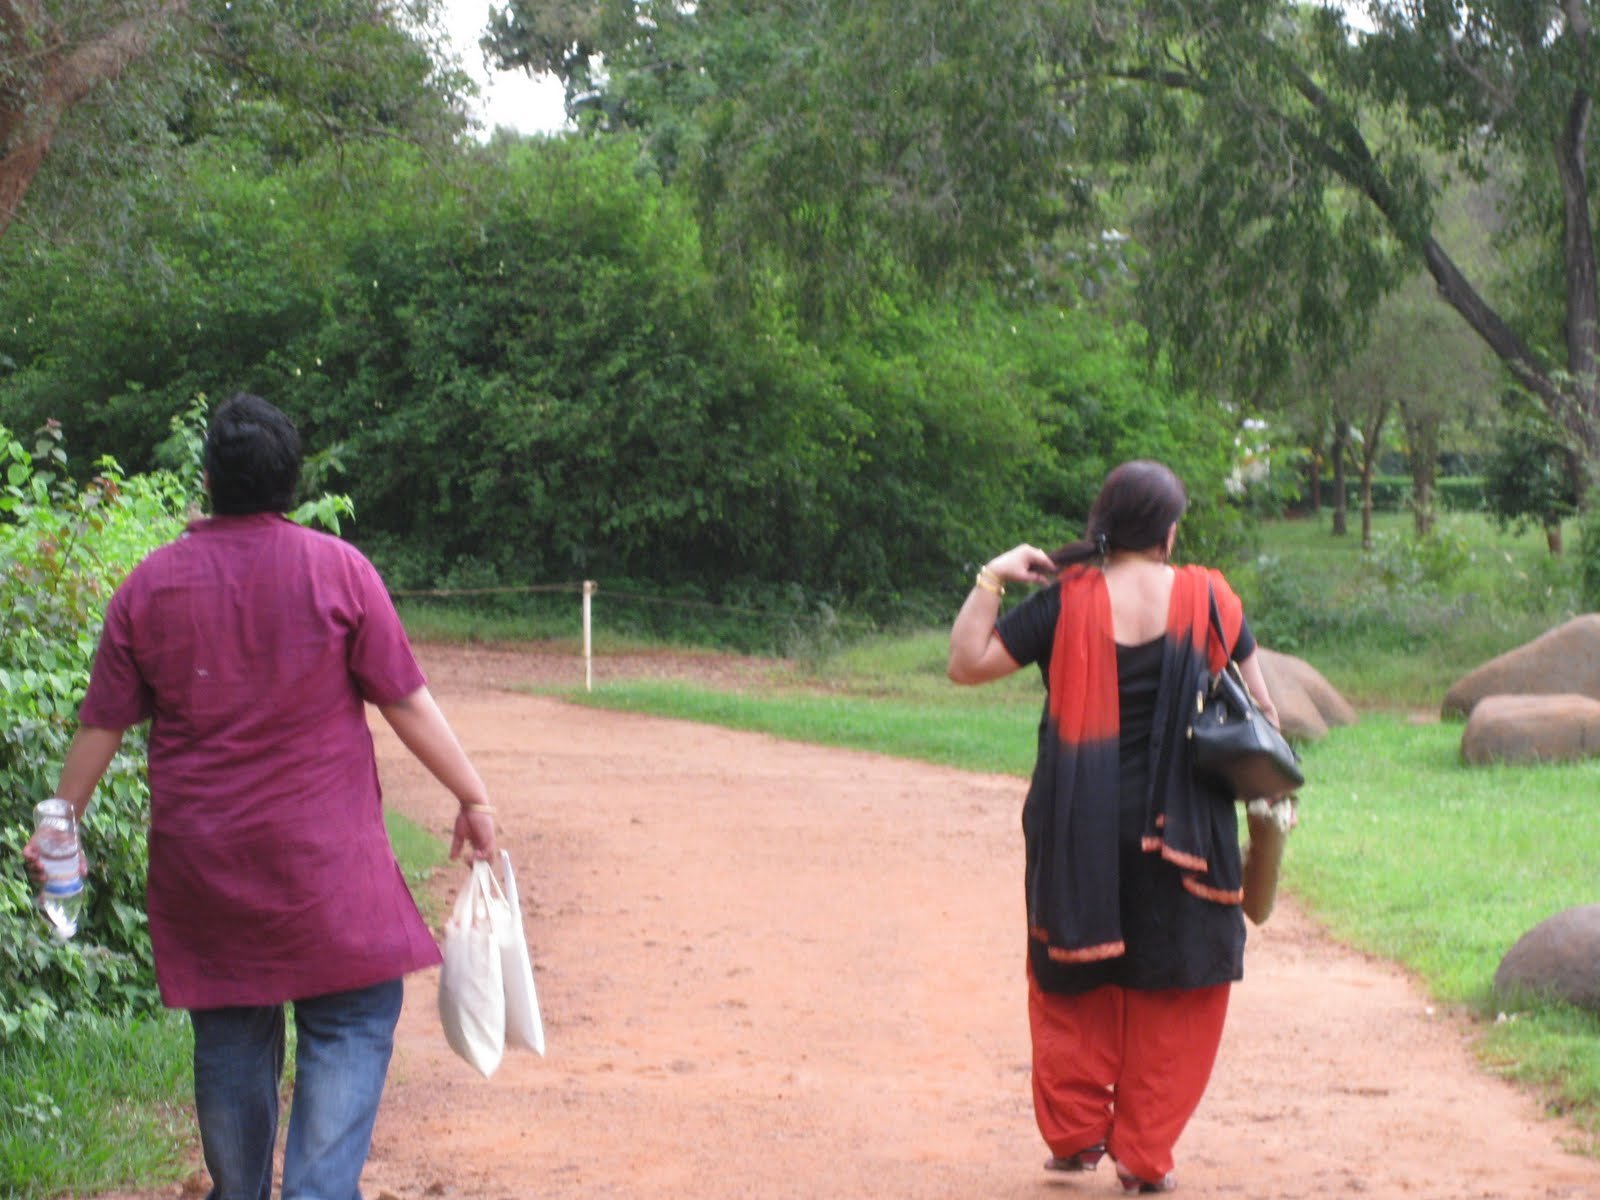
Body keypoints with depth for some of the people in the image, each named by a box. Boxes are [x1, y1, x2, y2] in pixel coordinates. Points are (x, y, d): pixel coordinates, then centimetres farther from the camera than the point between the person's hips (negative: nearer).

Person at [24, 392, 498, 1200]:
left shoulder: (151, 583, 1)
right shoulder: (337, 569, -6)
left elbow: (101, 725, 4)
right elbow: (407, 702, -5)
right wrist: (472, 798, 4)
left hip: (199, 857, 3)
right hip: (321, 859, -3)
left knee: (229, 1037, 15)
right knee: (349, 1023, 3)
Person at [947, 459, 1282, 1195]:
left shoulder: (1065, 604, -7)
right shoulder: (1207, 600, -2)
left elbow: (967, 662, -6)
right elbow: (1257, 706, 4)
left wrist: (991, 580, 1)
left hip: (1079, 834, 0)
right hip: (1180, 829, 0)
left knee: (1075, 981, 18)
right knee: (1168, 994, 11)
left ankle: (1076, 1132, 19)